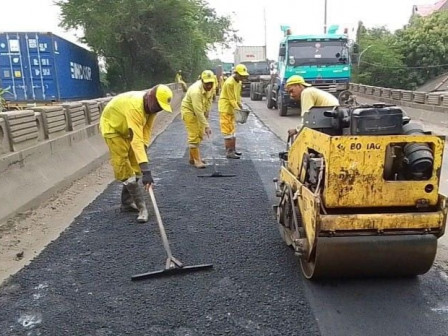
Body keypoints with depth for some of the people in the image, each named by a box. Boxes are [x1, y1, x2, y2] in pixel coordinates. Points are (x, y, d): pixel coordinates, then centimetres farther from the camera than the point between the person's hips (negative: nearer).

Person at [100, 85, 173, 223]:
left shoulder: (151, 105, -16)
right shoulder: (134, 106, -41)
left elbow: (147, 128, -6)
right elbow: (136, 140, -49)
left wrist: (144, 148, -20)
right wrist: (146, 170, -54)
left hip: (128, 129, 8)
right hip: (111, 127, -8)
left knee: (134, 166, 5)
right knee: (124, 167, -13)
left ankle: (127, 203, 18)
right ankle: (142, 206, -9)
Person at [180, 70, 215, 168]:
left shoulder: (210, 86, -13)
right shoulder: (196, 91, -36)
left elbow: (210, 98, 8)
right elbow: (198, 112, -37)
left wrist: (207, 111, 1)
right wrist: (206, 126, -37)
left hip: (200, 110, 8)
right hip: (189, 110, -8)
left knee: (200, 135, 12)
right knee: (194, 136, -11)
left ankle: (193, 157, 25)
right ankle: (197, 160, -4)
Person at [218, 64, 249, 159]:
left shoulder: (239, 82, 7)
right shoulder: (229, 83, -22)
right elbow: (232, 99, -21)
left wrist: (241, 106, 6)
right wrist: (238, 110, -23)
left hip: (232, 109, 9)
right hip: (225, 109, -9)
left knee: (232, 130, 14)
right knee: (228, 131, -6)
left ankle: (233, 150, 23)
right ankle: (229, 152, -2)